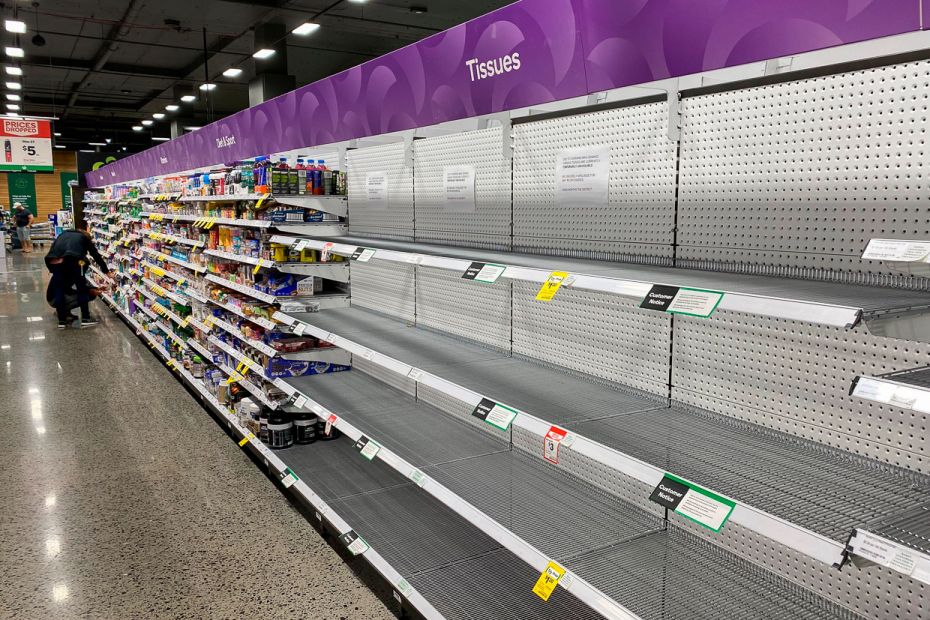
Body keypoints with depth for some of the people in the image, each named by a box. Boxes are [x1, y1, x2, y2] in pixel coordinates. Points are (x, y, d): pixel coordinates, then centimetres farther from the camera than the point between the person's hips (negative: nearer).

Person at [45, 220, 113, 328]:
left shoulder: (64, 234, 33)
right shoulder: (84, 237, 24)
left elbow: (53, 249, 27)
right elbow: (96, 255, 25)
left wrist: (52, 270, 32)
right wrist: (107, 271, 33)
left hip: (54, 261, 4)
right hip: (72, 260, -3)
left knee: (59, 290, 17)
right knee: (82, 289, 13)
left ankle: (62, 320, 22)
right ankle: (85, 318, 16)